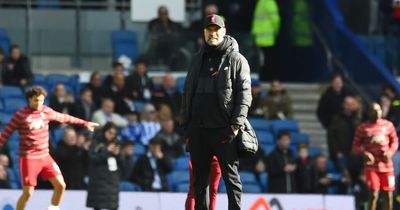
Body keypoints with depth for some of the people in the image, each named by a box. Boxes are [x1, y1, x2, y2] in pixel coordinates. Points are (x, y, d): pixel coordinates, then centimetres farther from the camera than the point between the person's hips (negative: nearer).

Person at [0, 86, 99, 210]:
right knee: (28, 192, -7)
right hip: (29, 158, -5)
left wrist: (85, 123, 26)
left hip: (45, 157, 5)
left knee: (60, 185, -3)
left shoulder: (46, 111, 5)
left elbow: (63, 118, 19)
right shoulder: (20, 115, -10)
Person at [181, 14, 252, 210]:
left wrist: (236, 124, -15)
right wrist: (186, 126, 12)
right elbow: (187, 93, 19)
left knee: (231, 176, -3)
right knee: (199, 179, 8)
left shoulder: (236, 59, 0)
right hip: (199, 130, 5)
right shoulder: (198, 60, 16)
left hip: (224, 130, -5)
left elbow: (244, 93, -6)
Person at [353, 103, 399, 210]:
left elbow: (395, 141, 14)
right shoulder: (363, 128, -1)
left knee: (388, 195, 6)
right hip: (371, 166, -3)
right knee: (373, 194, -13)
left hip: (386, 165, 3)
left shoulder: (388, 125, 6)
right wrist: (364, 153, -17)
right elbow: (356, 145, 2)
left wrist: (390, 152, -5)